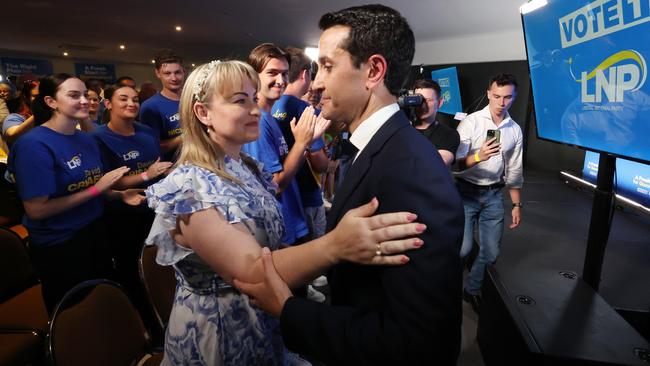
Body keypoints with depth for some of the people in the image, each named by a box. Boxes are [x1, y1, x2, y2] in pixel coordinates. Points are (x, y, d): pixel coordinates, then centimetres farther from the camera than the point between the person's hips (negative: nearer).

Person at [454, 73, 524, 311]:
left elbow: (514, 171, 14)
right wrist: (478, 156, -34)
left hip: (494, 194, 5)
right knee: (463, 248, -10)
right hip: (467, 191, -4)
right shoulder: (470, 122, -8)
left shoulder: (515, 130, 7)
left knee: (491, 252, 7)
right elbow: (455, 163, -15)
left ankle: (472, 289, 32)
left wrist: (517, 205, 12)